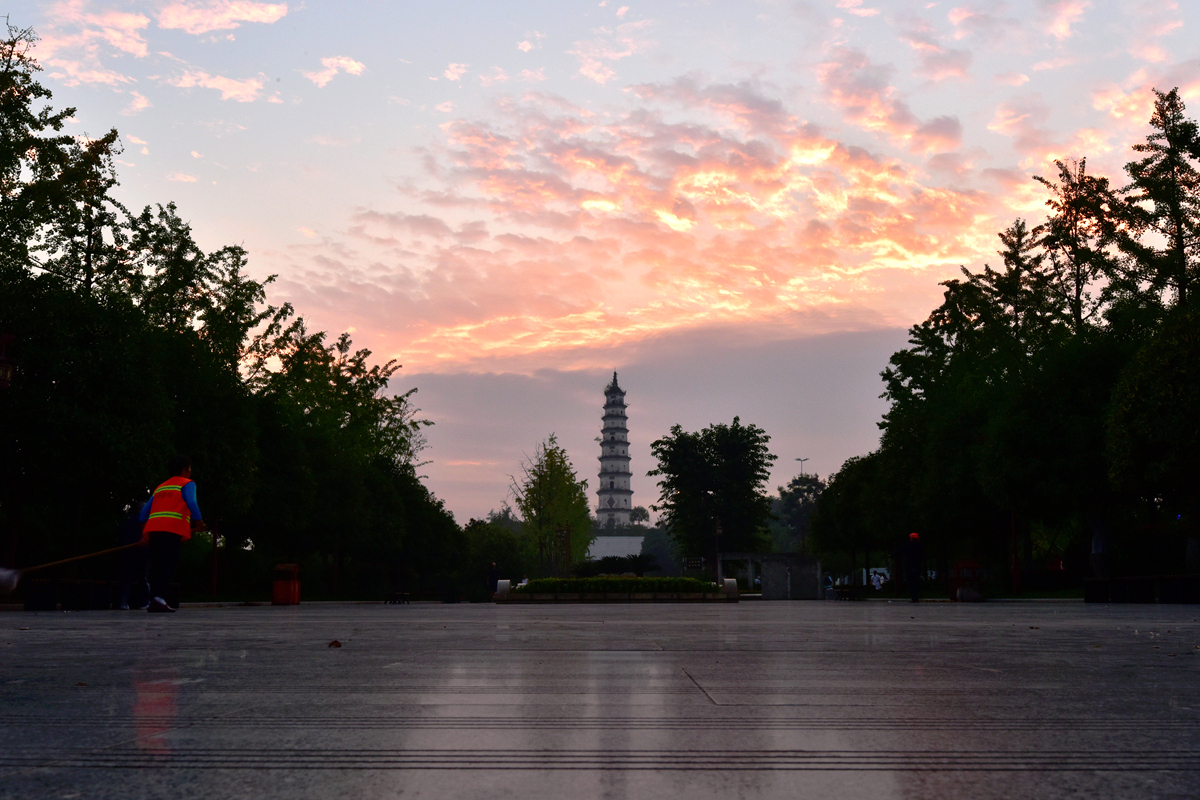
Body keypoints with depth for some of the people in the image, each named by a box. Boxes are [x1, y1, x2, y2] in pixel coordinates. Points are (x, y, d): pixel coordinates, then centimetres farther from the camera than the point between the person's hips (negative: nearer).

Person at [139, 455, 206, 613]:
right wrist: (199, 523, -2)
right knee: (168, 565, -11)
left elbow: (145, 510, 24)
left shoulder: (160, 487, 30)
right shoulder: (187, 484, 11)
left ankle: (154, 599, 4)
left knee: (157, 565, 8)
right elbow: (192, 503, -7)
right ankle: (159, 597, -25)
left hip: (153, 529, 6)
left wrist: (144, 532, 24)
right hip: (173, 529, -6)